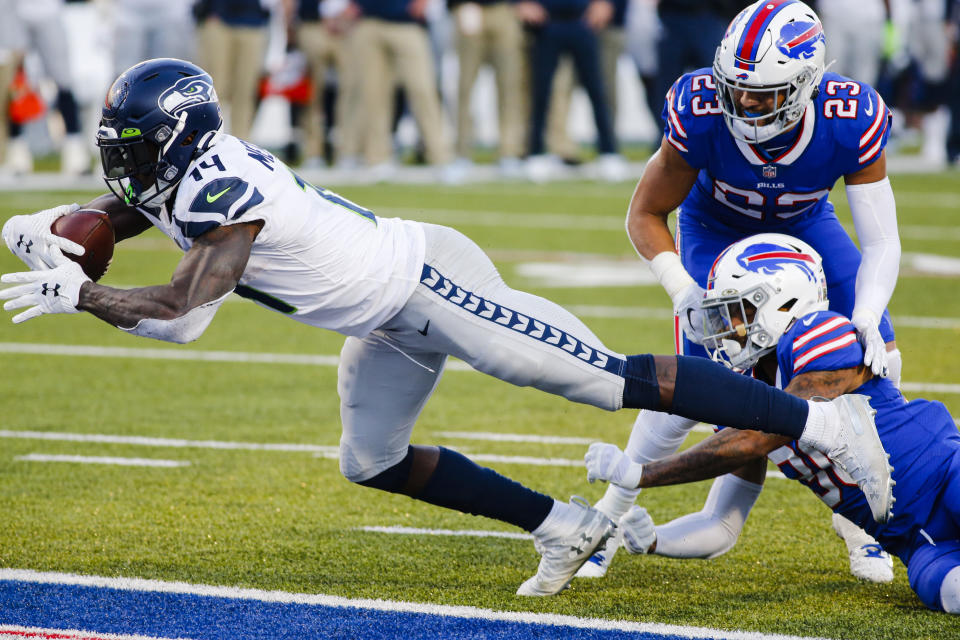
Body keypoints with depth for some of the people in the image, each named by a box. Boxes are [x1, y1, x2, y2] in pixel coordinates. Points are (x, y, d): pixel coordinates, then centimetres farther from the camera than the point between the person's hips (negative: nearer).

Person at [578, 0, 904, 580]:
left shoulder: (851, 122, -35)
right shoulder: (701, 113, -37)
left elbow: (881, 242, -28)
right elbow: (646, 214, -21)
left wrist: (867, 317, -46)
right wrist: (684, 290, -35)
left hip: (803, 224, 2)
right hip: (715, 226, -2)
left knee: (878, 364, -9)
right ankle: (610, 515, 0)